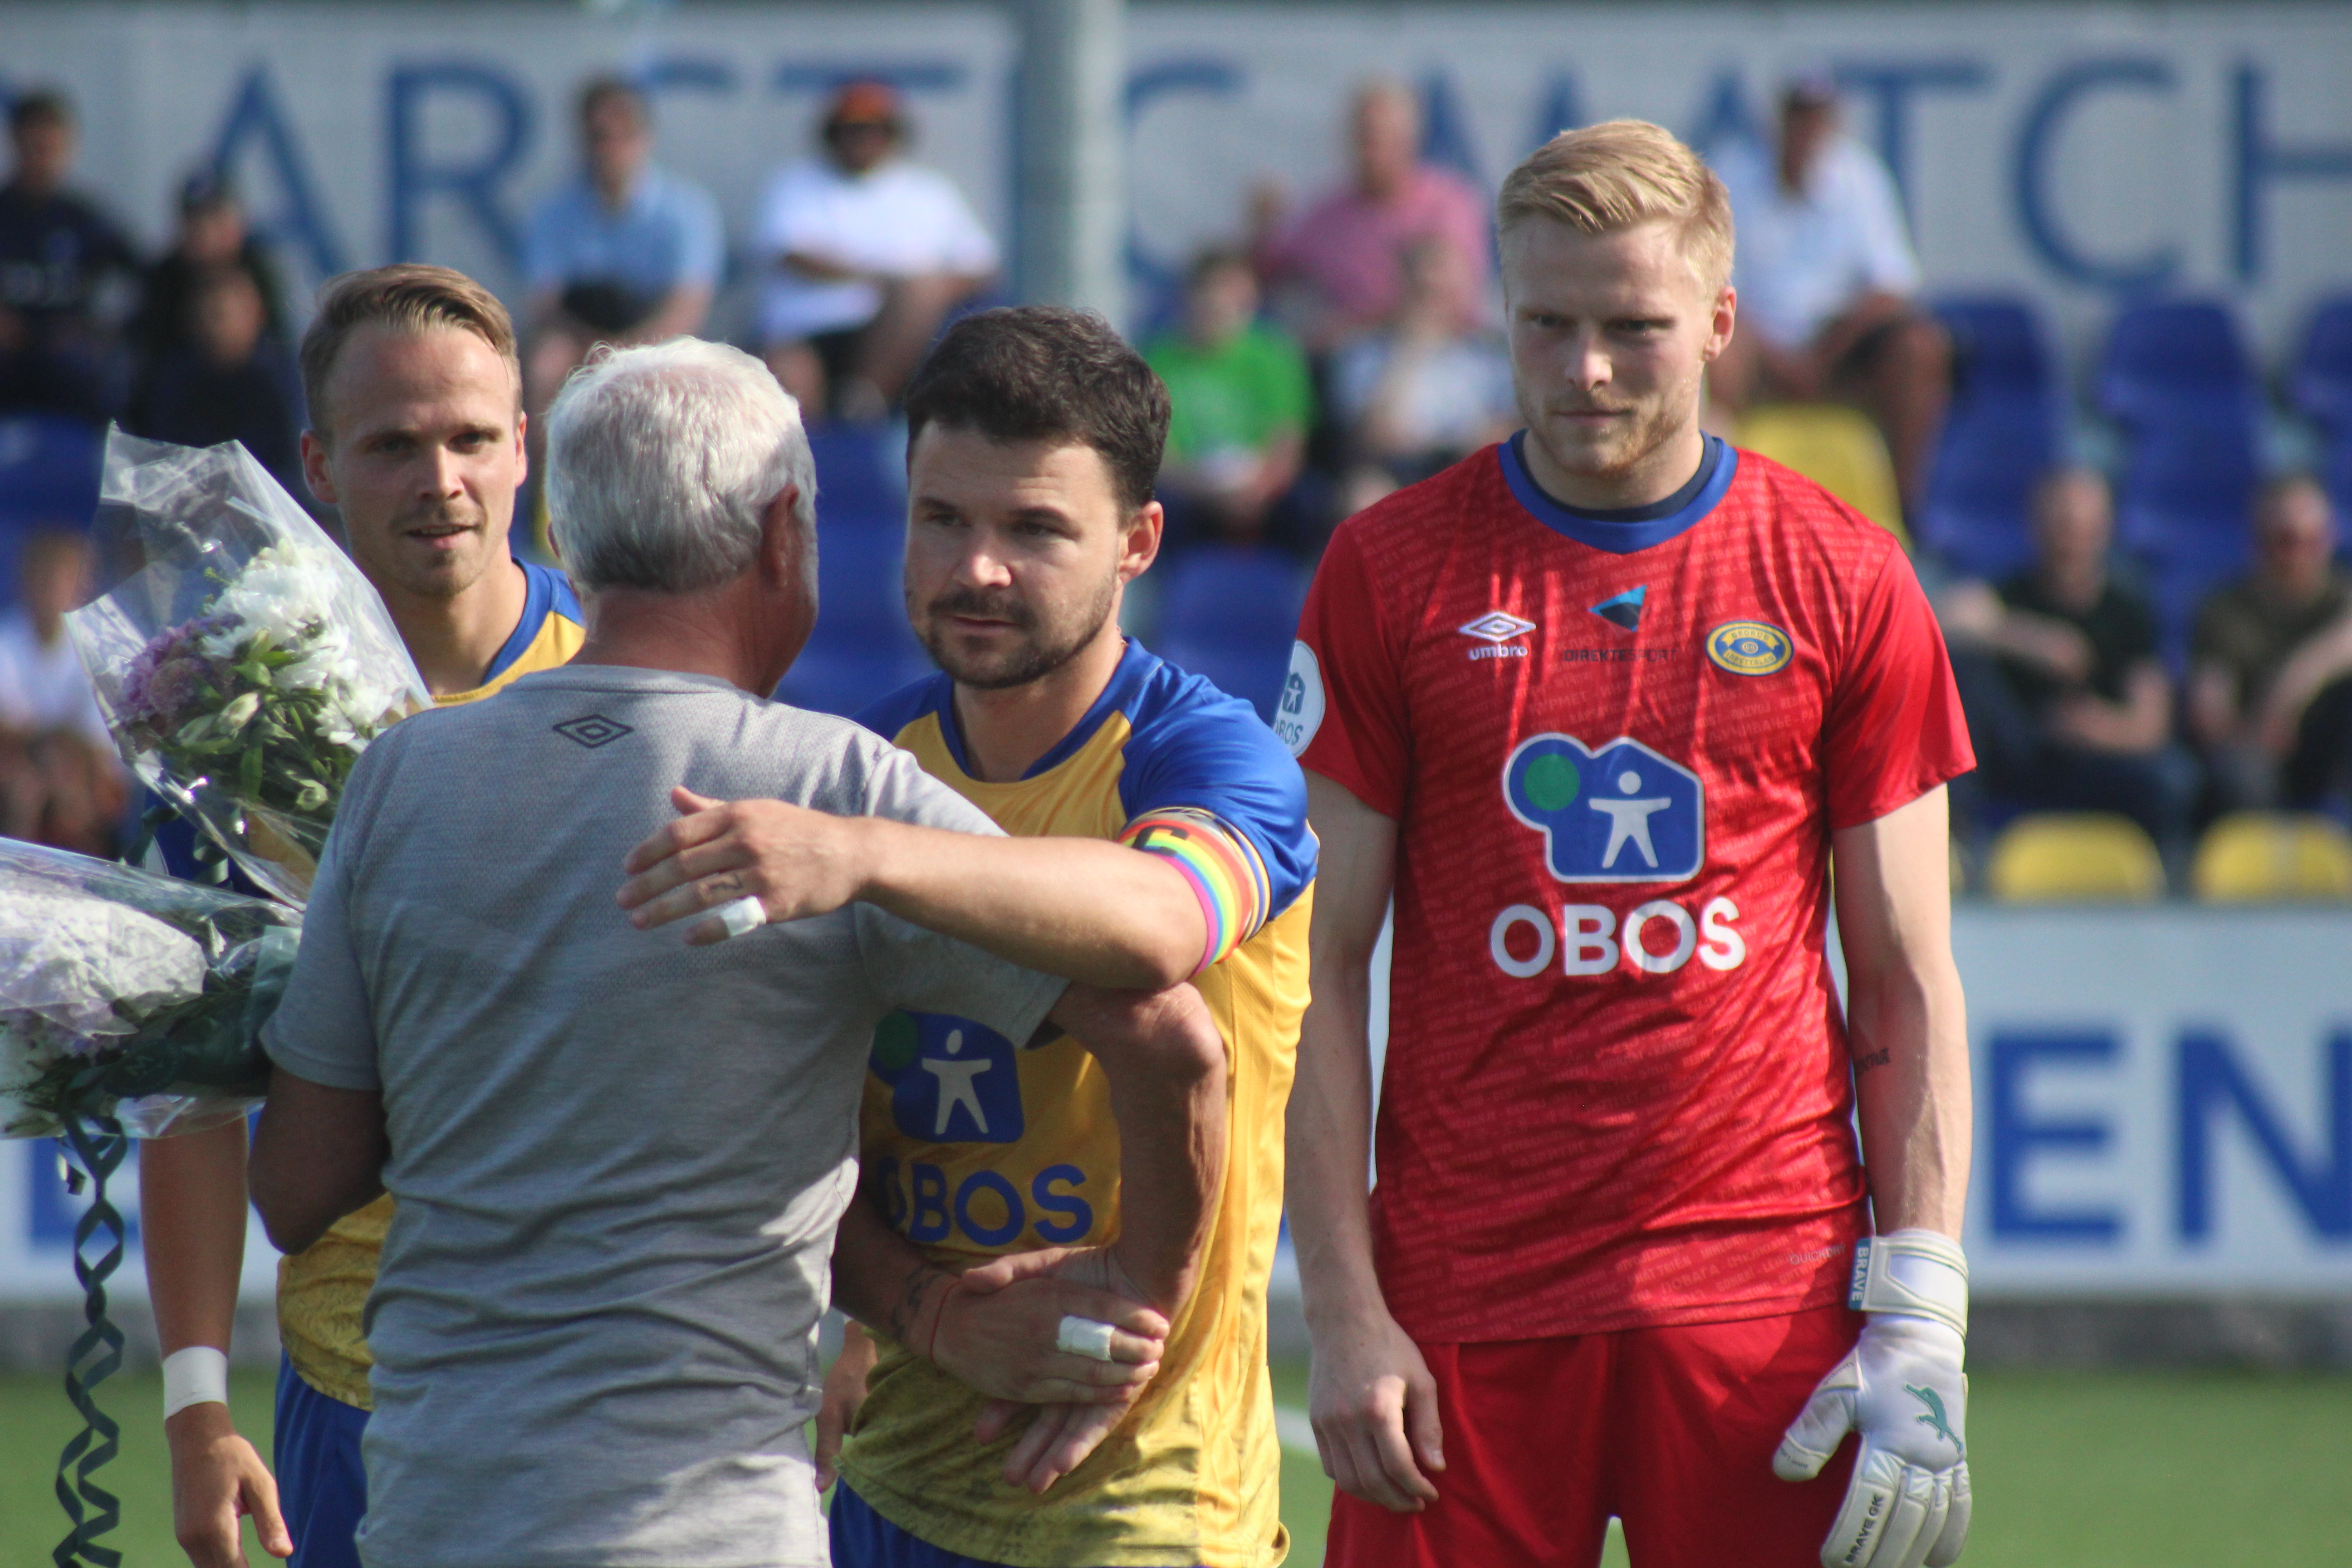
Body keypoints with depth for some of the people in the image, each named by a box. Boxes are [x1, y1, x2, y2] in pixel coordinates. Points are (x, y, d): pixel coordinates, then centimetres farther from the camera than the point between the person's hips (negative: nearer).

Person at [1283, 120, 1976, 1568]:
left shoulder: (1844, 581, 5)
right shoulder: (1393, 570, 4)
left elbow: (1908, 986, 7)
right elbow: (1321, 967, 5)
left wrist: (1920, 1322, -2)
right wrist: (1343, 1309, -4)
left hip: (1765, 1278, 0)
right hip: (1466, 1290, 0)